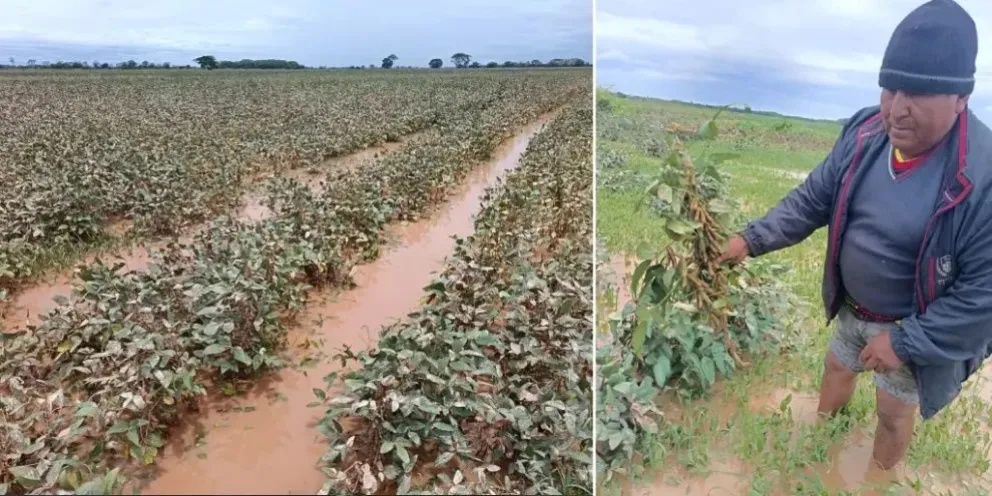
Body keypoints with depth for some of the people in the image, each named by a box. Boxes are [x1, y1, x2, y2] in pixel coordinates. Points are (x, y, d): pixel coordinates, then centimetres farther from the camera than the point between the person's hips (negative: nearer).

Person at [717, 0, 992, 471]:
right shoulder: (864, 133, -15)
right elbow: (813, 199, -4)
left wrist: (904, 341, -24)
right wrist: (752, 238, -14)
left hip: (915, 327, -5)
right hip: (852, 307, 5)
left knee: (894, 413, 18)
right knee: (837, 368, 29)